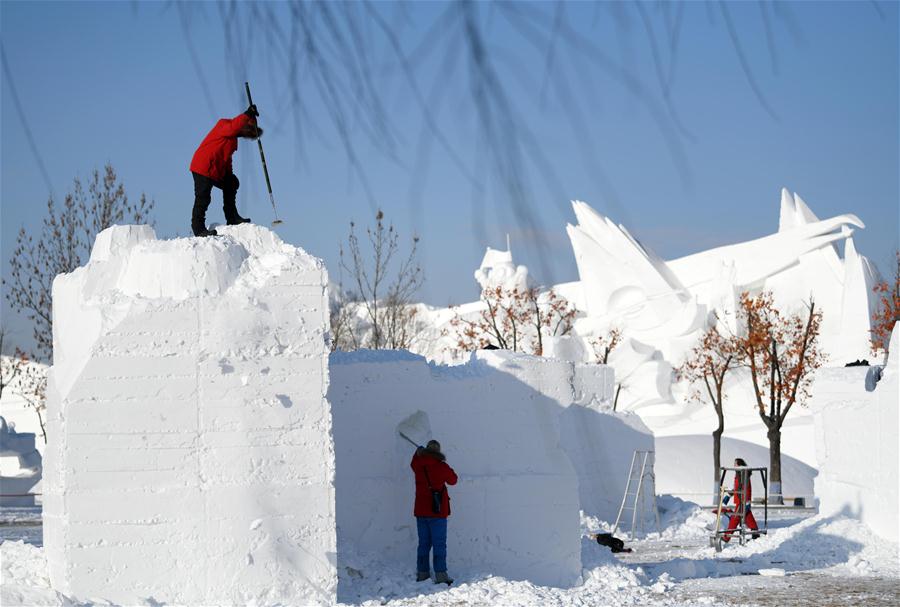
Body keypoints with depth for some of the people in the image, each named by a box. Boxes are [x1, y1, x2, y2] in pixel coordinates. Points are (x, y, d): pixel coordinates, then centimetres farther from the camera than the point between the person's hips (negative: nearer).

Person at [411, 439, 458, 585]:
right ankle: (440, 576, -10)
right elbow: (453, 480, 8)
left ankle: (422, 574, 12)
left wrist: (419, 451, 44)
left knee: (423, 544, 12)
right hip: (437, 511, -4)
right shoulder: (442, 467, -11)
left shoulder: (418, 465, 0)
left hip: (420, 511, 5)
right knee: (439, 544, -4)